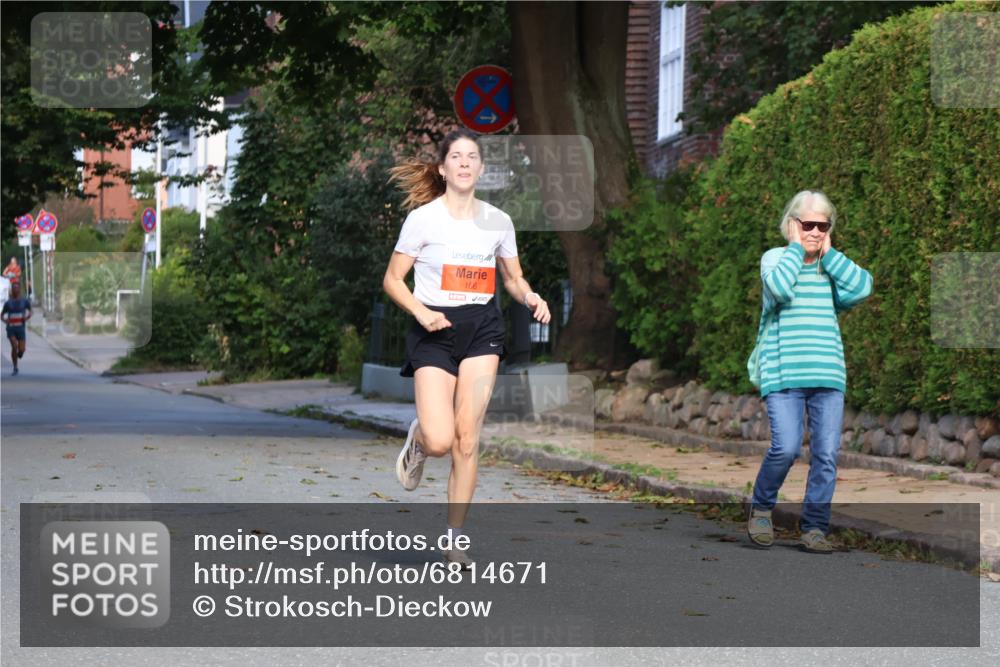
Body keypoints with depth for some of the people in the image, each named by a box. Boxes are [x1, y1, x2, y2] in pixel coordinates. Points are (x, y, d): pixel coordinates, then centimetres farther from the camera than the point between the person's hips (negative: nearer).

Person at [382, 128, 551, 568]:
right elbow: (392, 279, 0)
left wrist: (531, 298, -3)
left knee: (468, 437, -5)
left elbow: (513, 278, 19)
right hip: (434, 331, -3)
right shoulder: (423, 217, -3)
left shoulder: (498, 221, 7)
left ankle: (454, 537, 7)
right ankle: (417, 440, 24)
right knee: (441, 441, -16)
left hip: (482, 329, 3)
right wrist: (421, 313, -17)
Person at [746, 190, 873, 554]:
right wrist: (797, 247, -6)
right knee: (786, 447, -16)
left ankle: (815, 527, 8)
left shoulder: (833, 267, 15)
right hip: (783, 372, -4)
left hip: (828, 373, 4)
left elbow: (862, 287, -5)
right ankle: (761, 509, 9)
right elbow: (779, 287, -18)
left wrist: (829, 253, 0)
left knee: (827, 454, -2)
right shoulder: (776, 258, 5)